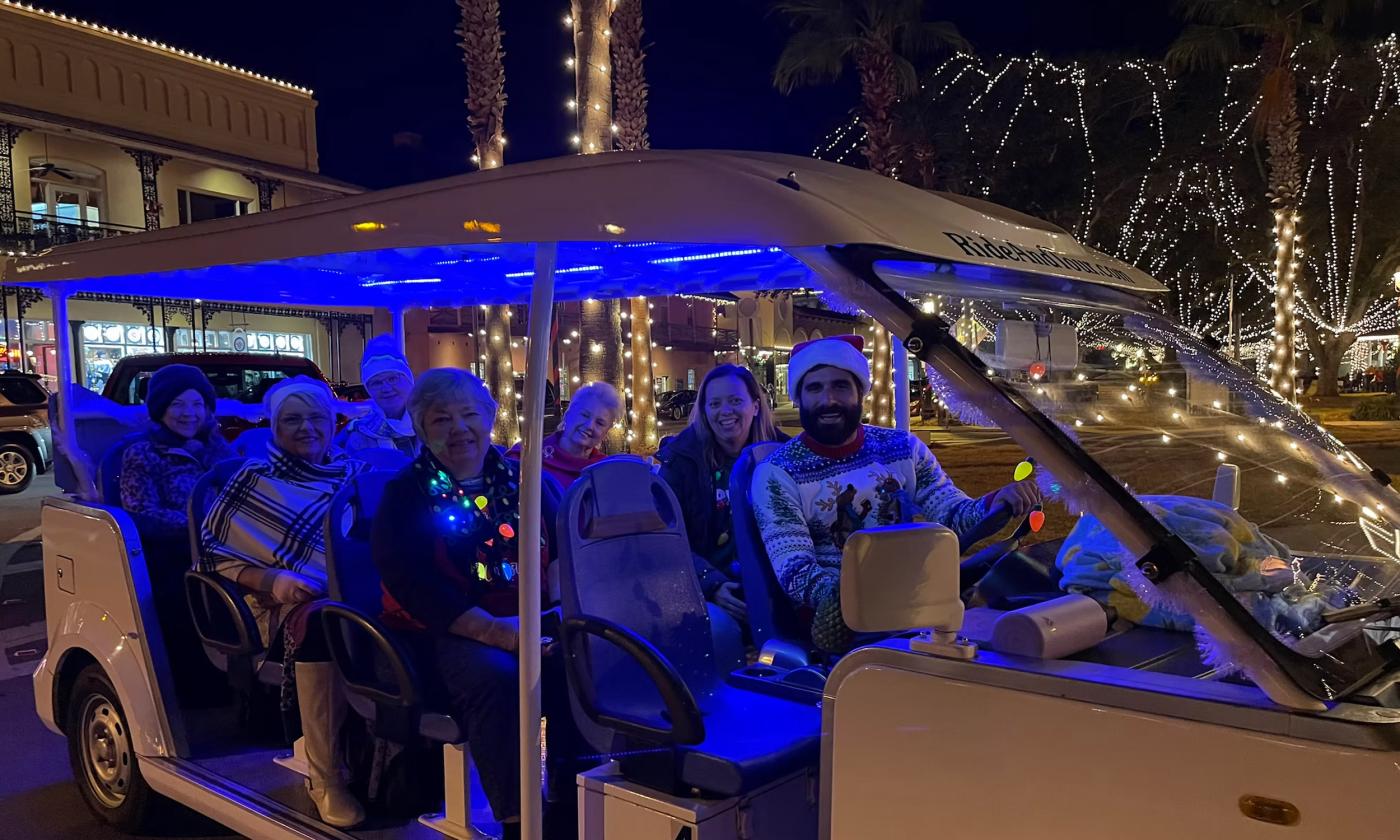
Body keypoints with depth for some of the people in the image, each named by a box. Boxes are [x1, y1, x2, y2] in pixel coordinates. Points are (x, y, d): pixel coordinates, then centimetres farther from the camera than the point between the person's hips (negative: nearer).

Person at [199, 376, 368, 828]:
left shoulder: (355, 472, 21)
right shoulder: (254, 481, 11)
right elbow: (216, 554, 6)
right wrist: (271, 580, -12)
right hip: (294, 601, -2)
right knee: (322, 623, -39)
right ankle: (326, 779, -29)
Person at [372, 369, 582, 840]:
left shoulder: (523, 479, 14)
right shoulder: (406, 494, 2)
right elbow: (412, 582, -12)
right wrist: (493, 630, -22)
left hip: (528, 623, 3)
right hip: (445, 631, -3)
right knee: (495, 676, -34)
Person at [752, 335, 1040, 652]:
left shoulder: (904, 448, 10)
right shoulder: (777, 474, -4)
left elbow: (952, 514, 4)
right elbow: (794, 572, -15)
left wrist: (994, 504, -20)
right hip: (835, 602, -4)